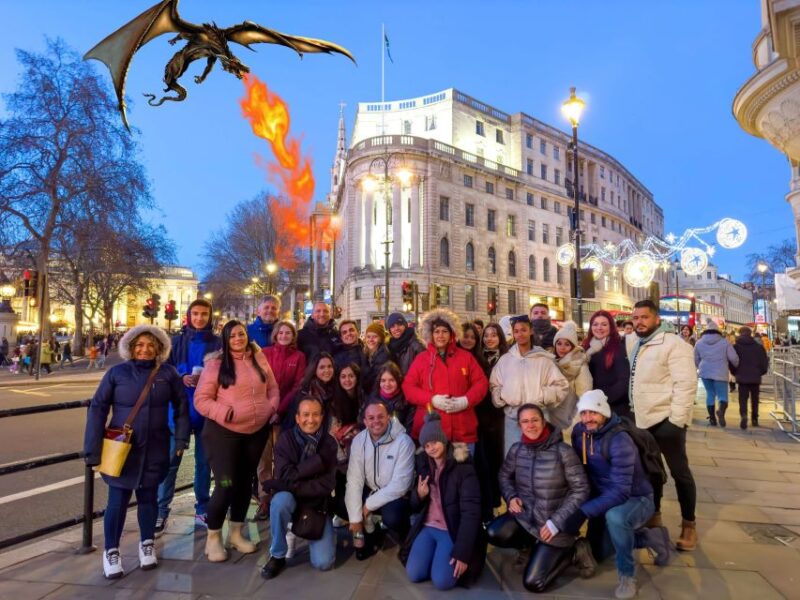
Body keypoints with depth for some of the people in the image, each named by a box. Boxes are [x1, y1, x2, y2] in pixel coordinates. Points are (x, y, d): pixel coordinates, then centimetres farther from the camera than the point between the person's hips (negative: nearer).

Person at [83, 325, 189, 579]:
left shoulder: (168, 373, -3)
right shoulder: (117, 372, -6)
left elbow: (181, 405, 5)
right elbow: (97, 409, -4)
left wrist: (181, 437, 0)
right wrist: (93, 448, -8)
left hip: (155, 449, 1)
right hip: (120, 448, -1)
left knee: (148, 496, 13)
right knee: (118, 500, 4)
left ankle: (147, 544, 33)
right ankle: (111, 551, 24)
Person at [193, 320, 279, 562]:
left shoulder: (259, 359, 4)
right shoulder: (215, 364, -8)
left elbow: (273, 388, 12)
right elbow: (201, 399, -10)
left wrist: (272, 408, -4)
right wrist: (223, 412, -23)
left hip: (257, 431, 5)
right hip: (224, 433, -4)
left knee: (245, 482, 15)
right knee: (225, 485, -6)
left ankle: (236, 533, 31)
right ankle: (213, 537, 17)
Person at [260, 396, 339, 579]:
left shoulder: (328, 443, -10)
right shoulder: (286, 439, -12)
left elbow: (326, 485, -16)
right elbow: (285, 476, -22)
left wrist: (291, 486, -24)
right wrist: (318, 461, -24)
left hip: (318, 504, 1)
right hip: (291, 501, 0)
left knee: (323, 563, -13)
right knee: (281, 499, -36)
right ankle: (277, 556, -12)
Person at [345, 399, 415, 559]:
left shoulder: (403, 441, -23)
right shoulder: (358, 441, -9)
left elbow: (399, 485, -25)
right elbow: (354, 480, -13)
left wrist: (369, 504, -22)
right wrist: (355, 518, -18)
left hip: (396, 496, -4)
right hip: (370, 491, 5)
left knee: (392, 517, -34)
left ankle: (406, 538, 5)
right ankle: (371, 535, 12)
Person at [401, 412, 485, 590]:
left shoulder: (463, 468, -13)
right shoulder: (423, 464, 4)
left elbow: (471, 511, -18)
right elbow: (415, 507, 12)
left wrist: (463, 552, -23)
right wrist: (419, 495, -12)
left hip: (452, 531, -4)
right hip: (427, 528, 5)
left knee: (442, 581, -19)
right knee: (414, 575, -11)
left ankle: (450, 556, 12)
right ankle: (435, 553, 17)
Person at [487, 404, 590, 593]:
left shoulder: (563, 451, -18)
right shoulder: (516, 450, -4)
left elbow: (581, 490, -13)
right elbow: (504, 476, 14)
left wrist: (556, 522, -17)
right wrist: (511, 497, -6)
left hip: (554, 525, -4)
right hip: (525, 516, 4)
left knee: (533, 583, -7)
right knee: (495, 534, -25)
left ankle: (567, 552, 19)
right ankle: (534, 544, 7)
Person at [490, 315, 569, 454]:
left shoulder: (544, 359, 0)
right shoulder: (505, 359, 8)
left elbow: (562, 386, -1)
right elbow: (494, 386, 12)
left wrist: (542, 395, -13)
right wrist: (502, 396, -6)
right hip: (512, 419, 2)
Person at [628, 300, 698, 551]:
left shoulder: (672, 343, -12)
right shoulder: (636, 346, 13)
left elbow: (686, 382, -19)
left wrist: (676, 419, -22)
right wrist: (635, 411, 14)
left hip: (666, 419, -8)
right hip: (643, 420, 8)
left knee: (680, 472, 5)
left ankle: (688, 525, 19)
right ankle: (654, 517, 32)